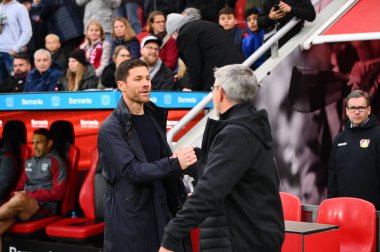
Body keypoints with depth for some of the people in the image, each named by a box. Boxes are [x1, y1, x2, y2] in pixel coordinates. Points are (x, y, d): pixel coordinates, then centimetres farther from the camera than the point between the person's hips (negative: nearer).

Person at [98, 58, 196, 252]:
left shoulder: (155, 116, 11)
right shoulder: (110, 129, -10)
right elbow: (131, 171, -19)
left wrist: (182, 195, 13)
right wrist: (175, 164, -26)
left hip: (165, 209, 6)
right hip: (130, 218, -6)